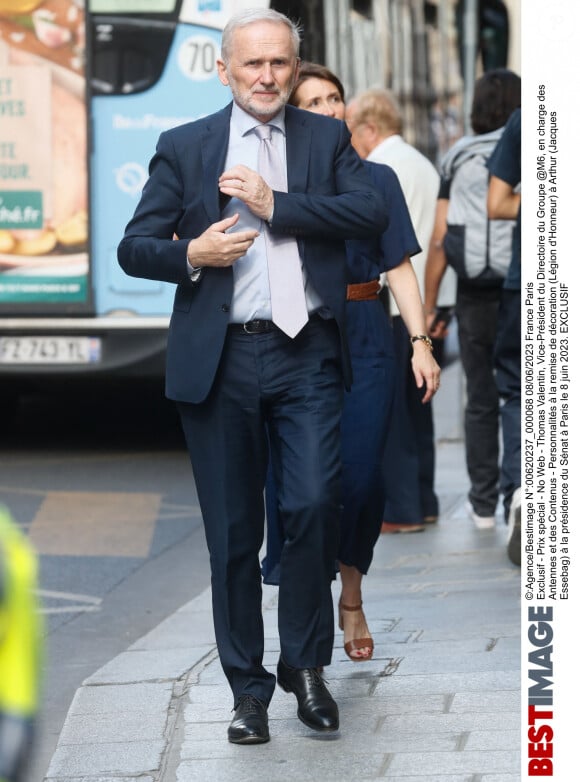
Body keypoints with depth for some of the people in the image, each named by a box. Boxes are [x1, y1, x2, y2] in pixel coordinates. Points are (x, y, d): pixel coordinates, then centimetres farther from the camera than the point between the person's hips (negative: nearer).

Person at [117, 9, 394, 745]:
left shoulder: (327, 138, 10)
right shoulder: (183, 147, 8)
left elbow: (371, 209, -6)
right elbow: (133, 247, 5)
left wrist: (276, 204, -13)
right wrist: (190, 254, -15)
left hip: (308, 356, 0)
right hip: (221, 360, 0)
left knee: (313, 505, -12)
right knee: (233, 532, 5)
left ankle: (305, 664, 8)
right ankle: (248, 685, 16)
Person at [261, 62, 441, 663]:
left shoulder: (377, 180, 8)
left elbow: (399, 268, 6)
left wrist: (420, 341, -2)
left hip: (364, 341, 1)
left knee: (359, 474, -3)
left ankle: (351, 600, 15)